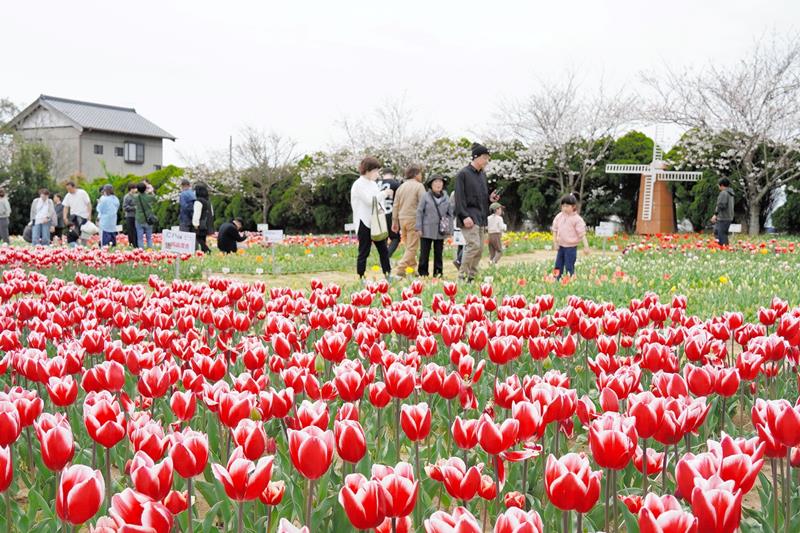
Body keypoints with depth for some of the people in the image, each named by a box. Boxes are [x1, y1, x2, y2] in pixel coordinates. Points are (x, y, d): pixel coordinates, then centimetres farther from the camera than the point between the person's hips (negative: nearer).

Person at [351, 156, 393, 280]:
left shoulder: (373, 184, 14)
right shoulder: (359, 184, -12)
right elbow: (370, 200, -20)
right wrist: (384, 193, -11)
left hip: (376, 222, 8)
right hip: (364, 223, -8)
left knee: (383, 249, 6)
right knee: (364, 252, -2)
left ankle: (388, 274, 11)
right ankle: (360, 278, 4)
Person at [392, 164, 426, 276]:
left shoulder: (401, 187, 13)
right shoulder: (419, 186, -6)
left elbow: (395, 206, 14)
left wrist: (395, 221, 19)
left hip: (402, 219, 7)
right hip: (414, 219, -7)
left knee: (409, 246, 16)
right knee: (412, 247, -4)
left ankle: (412, 268, 19)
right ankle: (400, 269, -13)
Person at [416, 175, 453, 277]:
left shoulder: (446, 198, 8)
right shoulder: (425, 197, -1)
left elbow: (450, 214, 12)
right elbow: (419, 212, 0)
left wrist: (448, 229, 4)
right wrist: (419, 228, -6)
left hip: (440, 231, 3)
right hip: (427, 230, -3)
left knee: (438, 253, 7)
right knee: (424, 252, 0)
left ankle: (438, 273, 14)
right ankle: (422, 273, 8)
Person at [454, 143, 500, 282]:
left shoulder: (483, 175, 17)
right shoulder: (463, 174, -6)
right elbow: (459, 197, -12)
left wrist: (490, 198, 4)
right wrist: (465, 216, -20)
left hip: (481, 216, 8)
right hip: (469, 216, -8)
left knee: (479, 248, 5)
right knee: (474, 245, -18)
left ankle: (471, 276, 11)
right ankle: (462, 275, -11)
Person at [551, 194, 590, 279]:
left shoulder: (577, 219, -11)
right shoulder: (559, 217, 5)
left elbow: (582, 234, -11)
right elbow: (555, 230, 13)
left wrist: (586, 246, -15)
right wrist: (555, 242, 6)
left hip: (571, 247, -6)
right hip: (560, 246, 6)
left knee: (569, 267, -3)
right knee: (558, 266, 10)